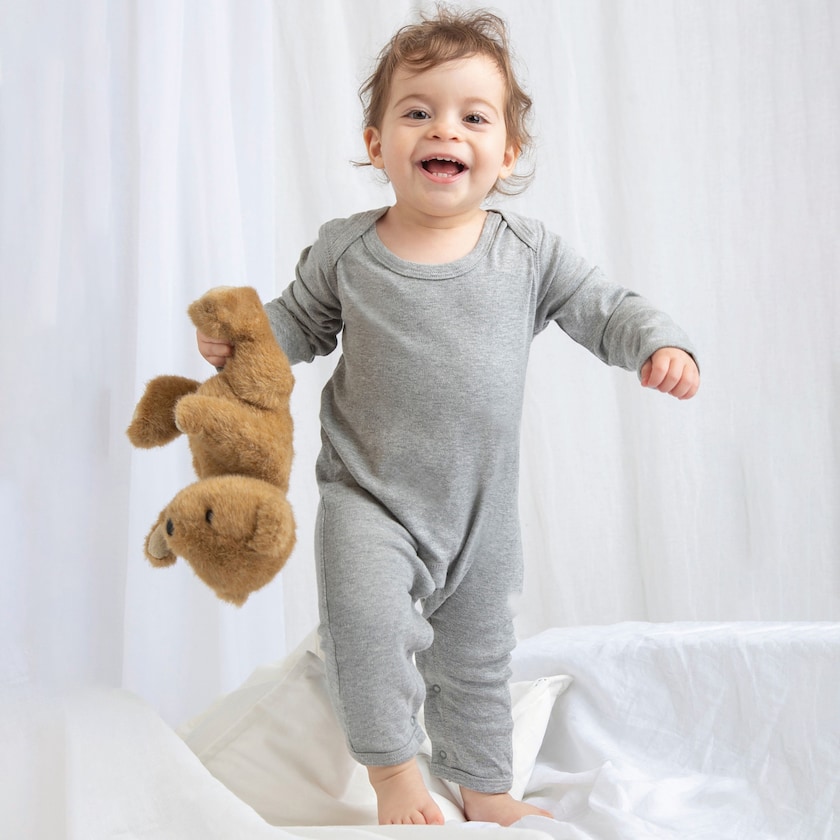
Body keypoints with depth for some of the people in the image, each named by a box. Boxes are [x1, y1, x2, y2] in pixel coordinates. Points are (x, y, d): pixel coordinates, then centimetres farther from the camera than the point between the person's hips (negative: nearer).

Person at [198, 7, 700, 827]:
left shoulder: (529, 251, -7)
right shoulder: (344, 250, -7)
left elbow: (606, 308, -1)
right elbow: (299, 323, 7)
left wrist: (660, 344, -20)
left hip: (479, 510, 2)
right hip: (369, 496, -2)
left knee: (476, 657, 18)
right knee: (367, 615, -27)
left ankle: (486, 792, 40)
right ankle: (394, 772, -4)